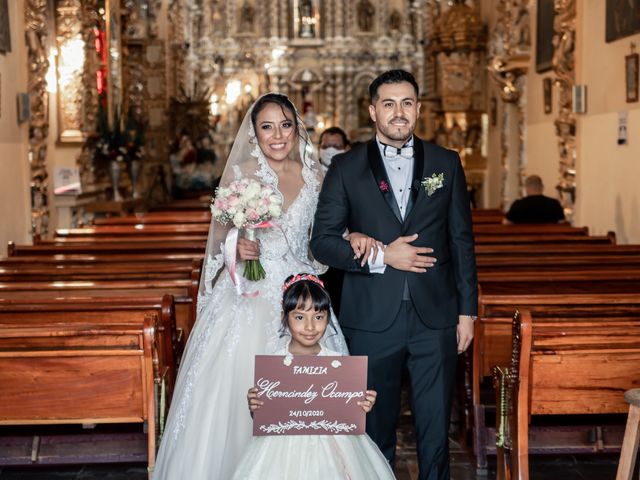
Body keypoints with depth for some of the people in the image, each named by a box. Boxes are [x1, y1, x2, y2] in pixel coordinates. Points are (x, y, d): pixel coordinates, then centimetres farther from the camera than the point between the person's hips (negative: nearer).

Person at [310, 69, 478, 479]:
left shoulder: (446, 163, 7)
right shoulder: (346, 168, 3)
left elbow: (462, 241, 8)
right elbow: (322, 241, -1)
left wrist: (467, 310, 4)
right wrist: (380, 256, -14)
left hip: (435, 318, 1)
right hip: (372, 320, -1)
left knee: (435, 431, 5)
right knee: (376, 429, 11)